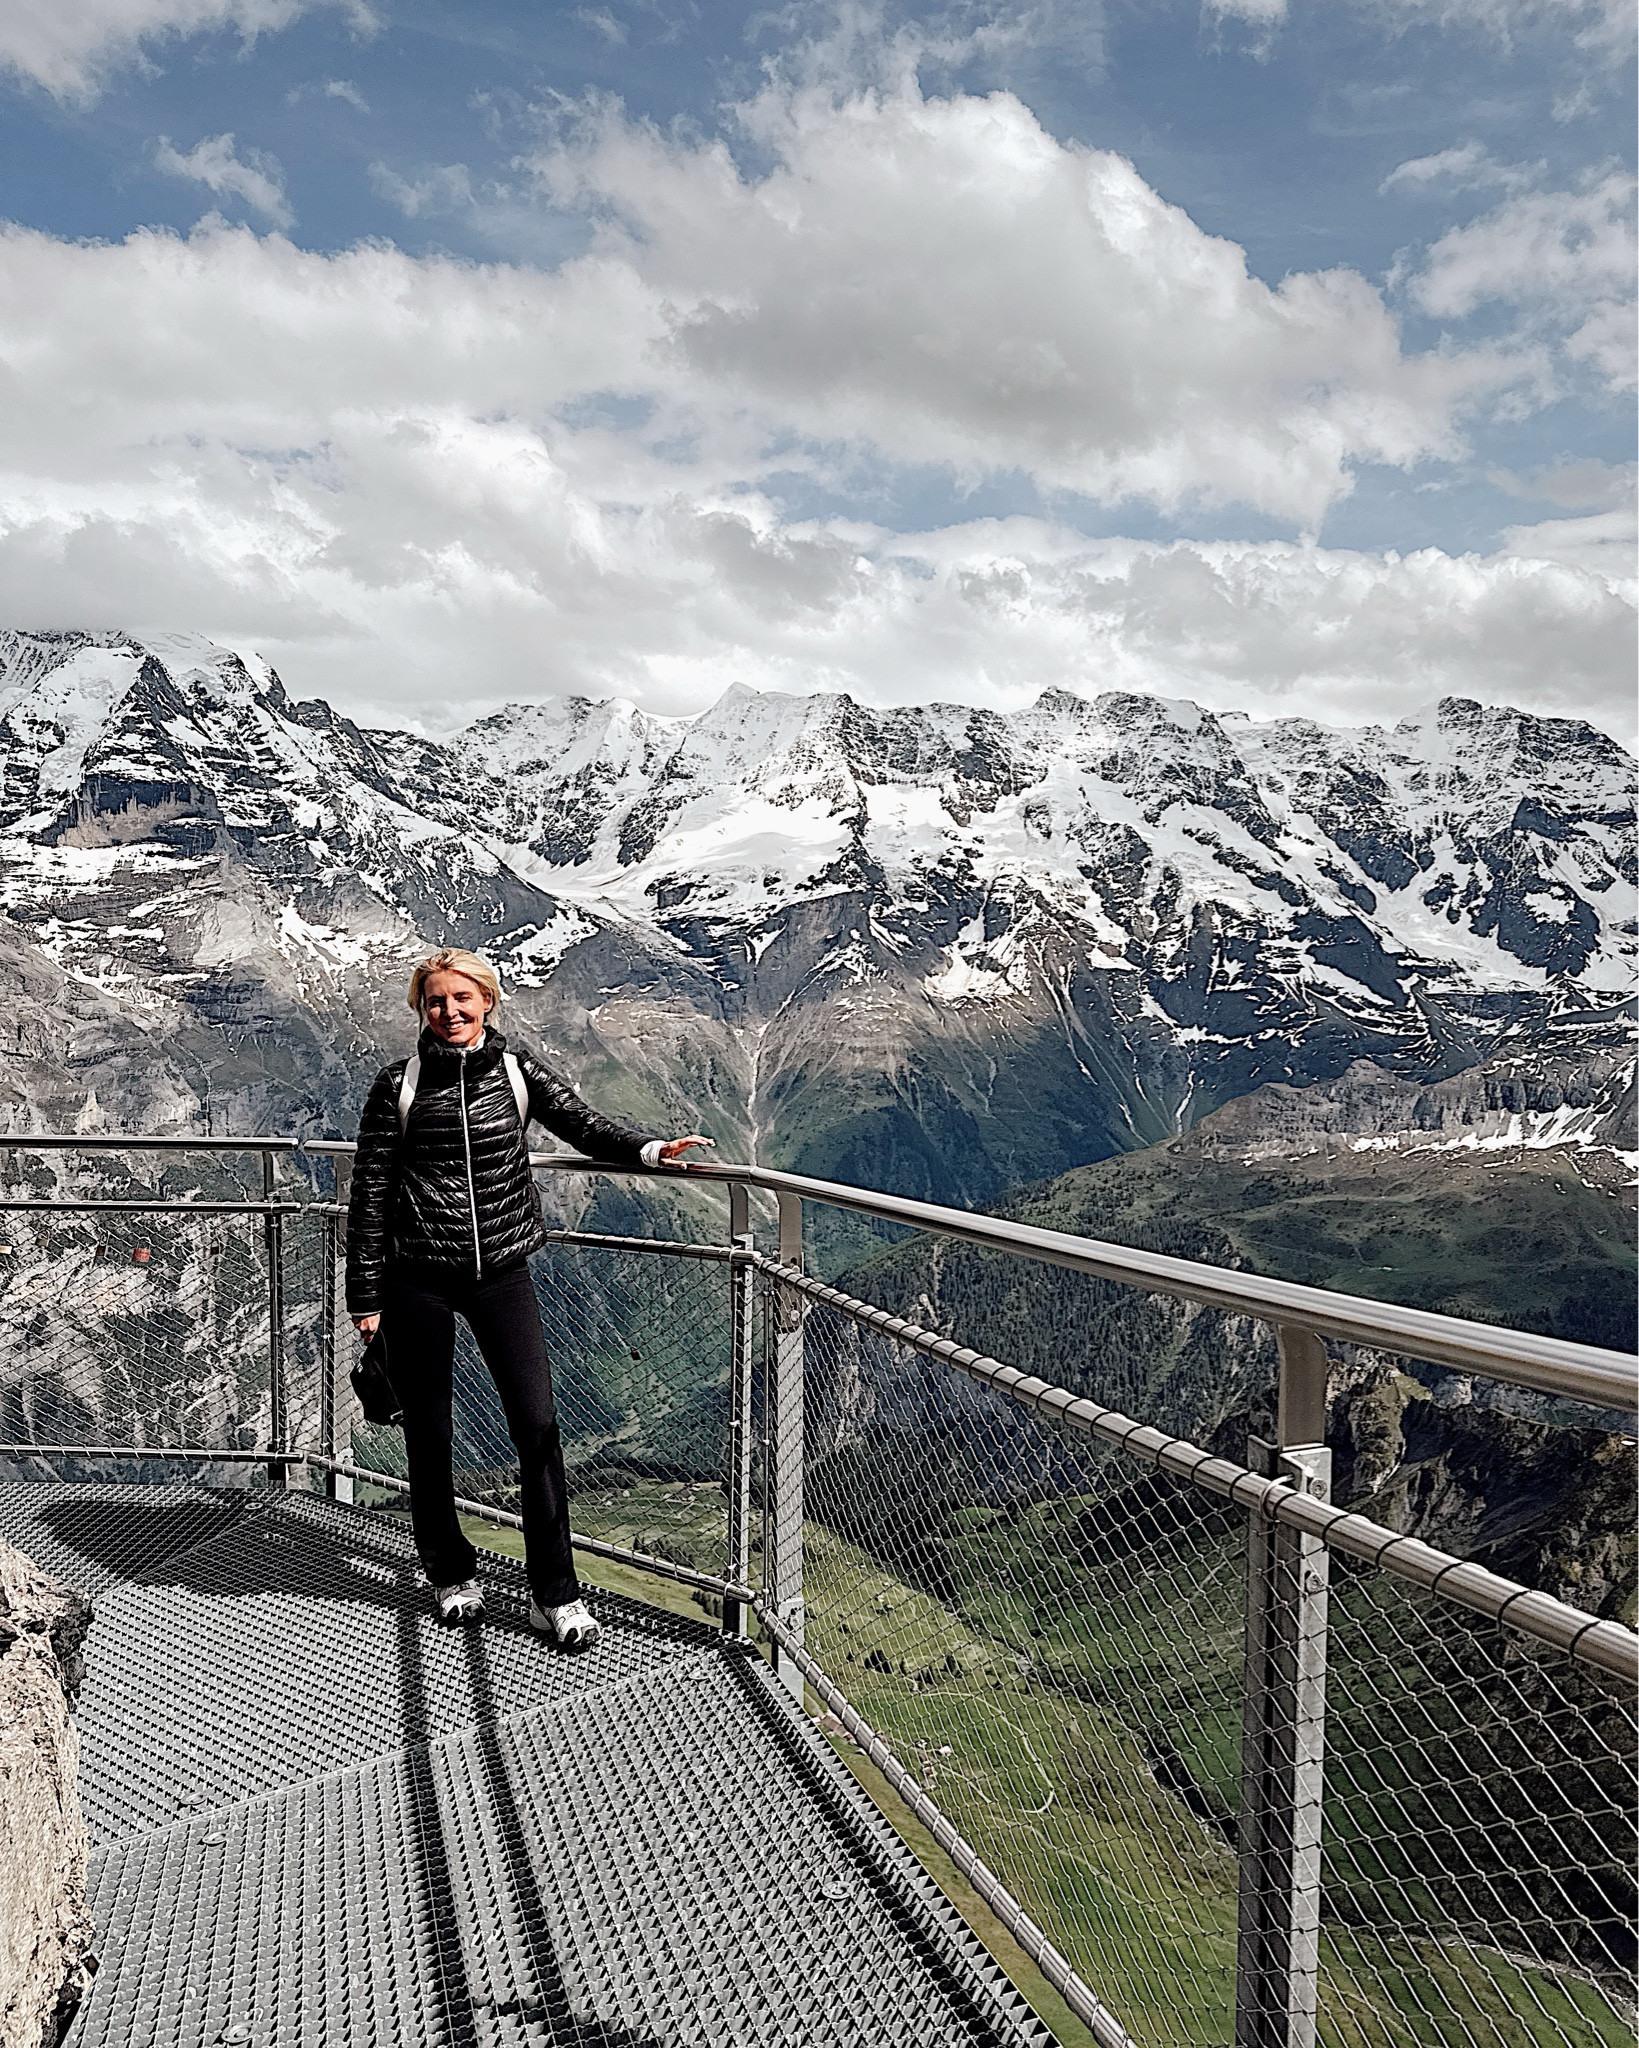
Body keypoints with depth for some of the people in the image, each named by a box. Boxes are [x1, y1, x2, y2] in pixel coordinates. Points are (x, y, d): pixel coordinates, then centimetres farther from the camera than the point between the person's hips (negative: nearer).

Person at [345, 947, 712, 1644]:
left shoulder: (518, 1071, 2)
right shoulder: (399, 1085, -2)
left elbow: (582, 1122, -10)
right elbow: (369, 1193, 0)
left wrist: (650, 1149, -31)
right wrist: (365, 1296, -1)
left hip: (502, 1271, 1)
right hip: (416, 1278, -1)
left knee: (537, 1424, -5)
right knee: (428, 1433, 9)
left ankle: (555, 1594, 6)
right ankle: (451, 1573, 31)